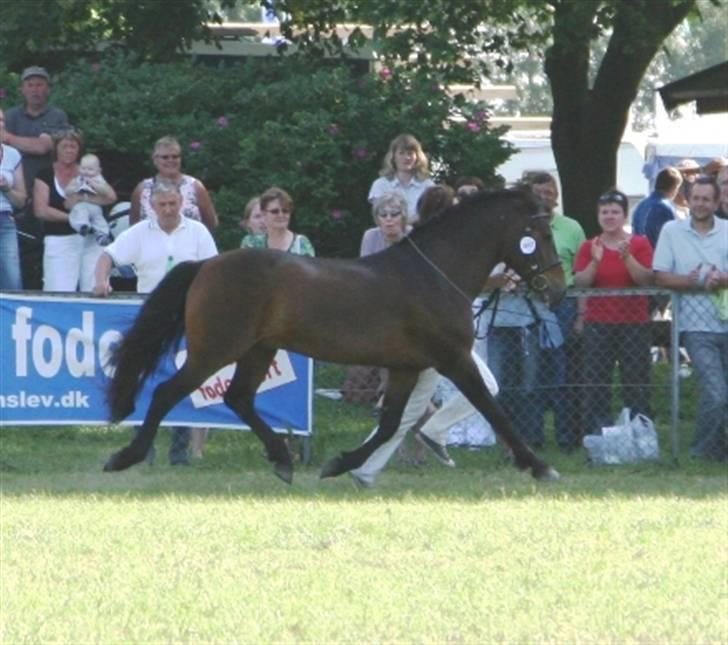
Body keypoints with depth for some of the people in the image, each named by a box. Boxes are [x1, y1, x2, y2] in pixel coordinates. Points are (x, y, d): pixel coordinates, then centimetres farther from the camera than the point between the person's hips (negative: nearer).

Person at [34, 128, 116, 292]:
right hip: (59, 240, -2)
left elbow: (111, 197, 0)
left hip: (91, 240, 2)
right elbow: (41, 211, -5)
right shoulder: (45, 176, 7)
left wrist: (82, 199, -11)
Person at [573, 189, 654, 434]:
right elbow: (579, 283, -2)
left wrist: (627, 258, -21)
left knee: (636, 382, -2)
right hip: (598, 323, 1)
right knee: (596, 382, -1)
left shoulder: (640, 244, 3)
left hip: (633, 322, -1)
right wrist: (595, 262, -17)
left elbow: (647, 280, -8)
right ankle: (597, 432, 3)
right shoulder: (588, 247, 7)